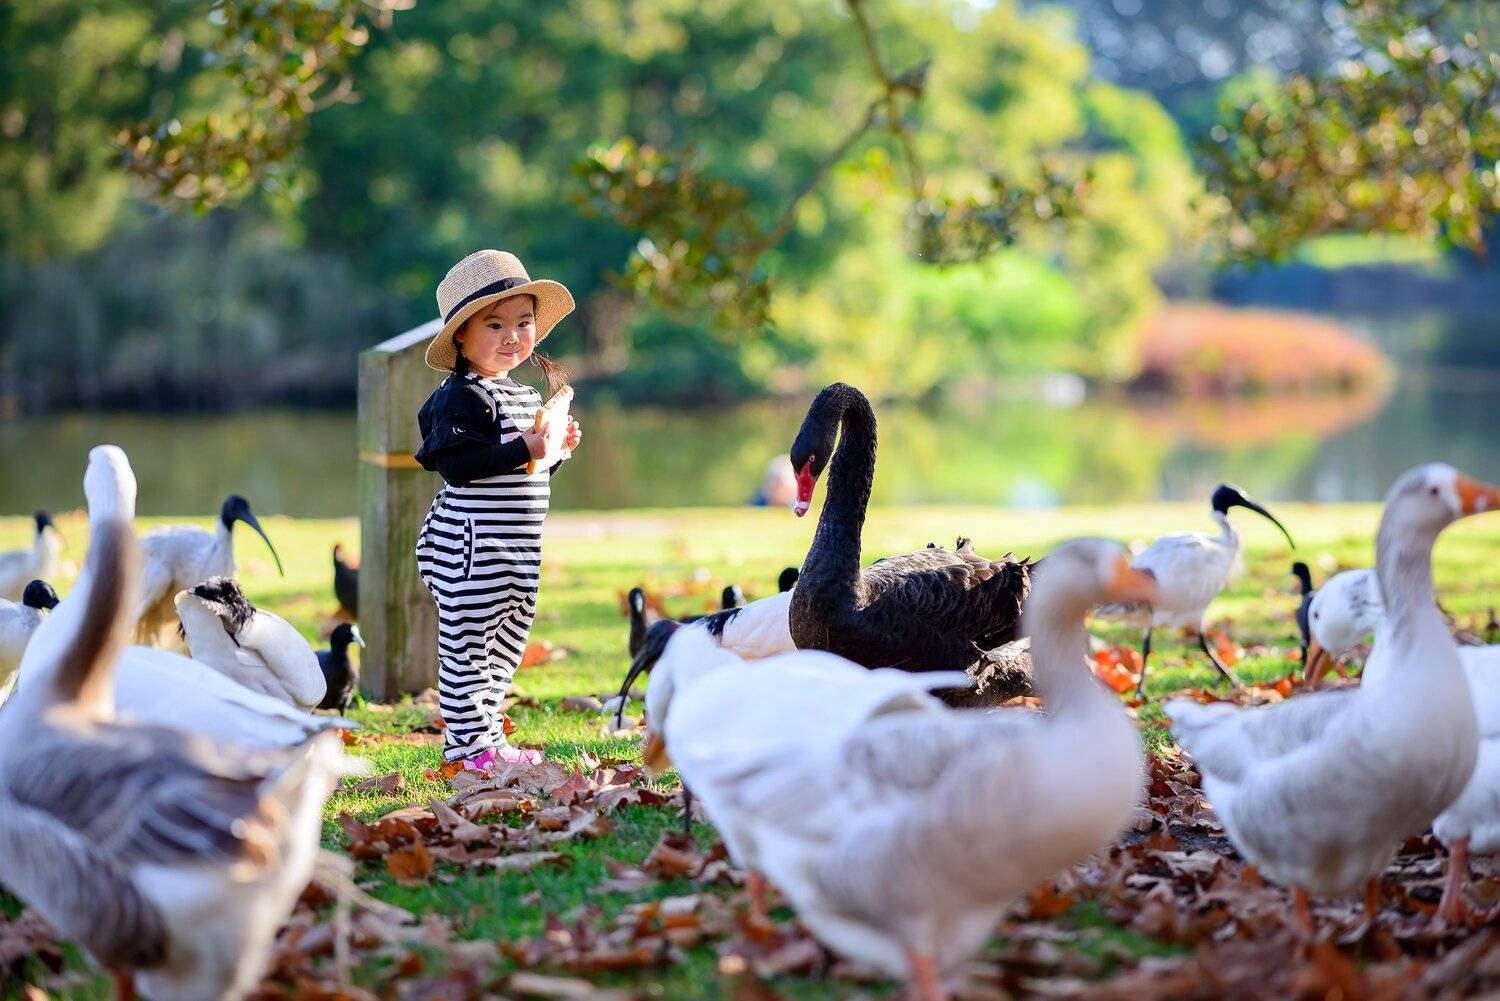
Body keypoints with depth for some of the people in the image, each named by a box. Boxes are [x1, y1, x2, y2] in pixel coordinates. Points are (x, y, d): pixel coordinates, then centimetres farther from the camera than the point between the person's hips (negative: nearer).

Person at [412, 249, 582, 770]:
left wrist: (557, 448, 5)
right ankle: (468, 743, 3)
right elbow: (455, 463, -25)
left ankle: (485, 735, 27)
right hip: (471, 549, -10)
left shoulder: (527, 393, 15)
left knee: (504, 649, 17)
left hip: (516, 551, 10)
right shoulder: (464, 397, -14)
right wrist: (527, 448, -26)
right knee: (469, 647, -3)